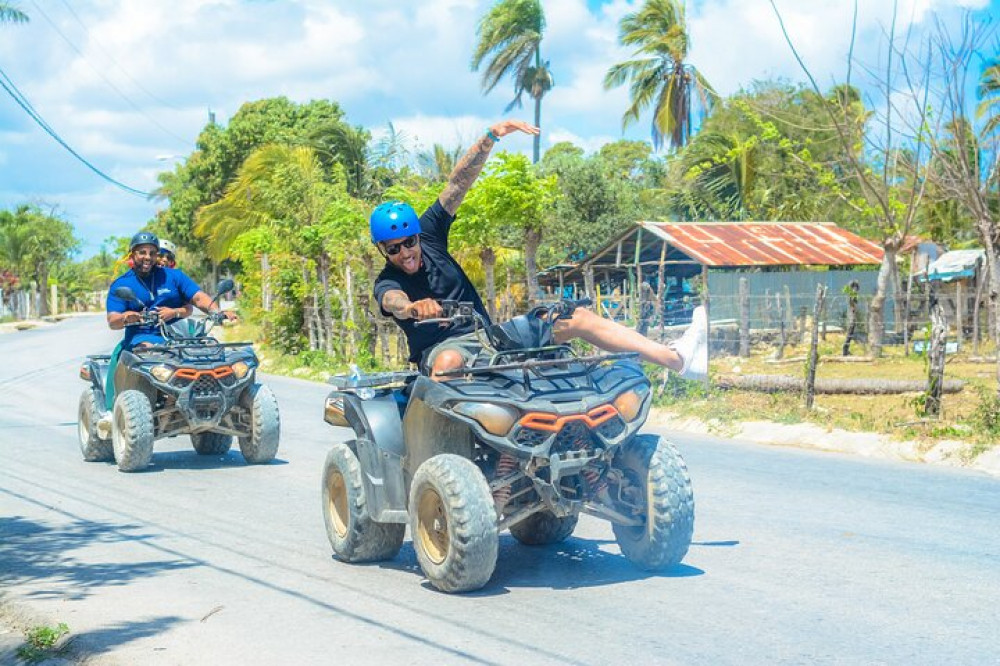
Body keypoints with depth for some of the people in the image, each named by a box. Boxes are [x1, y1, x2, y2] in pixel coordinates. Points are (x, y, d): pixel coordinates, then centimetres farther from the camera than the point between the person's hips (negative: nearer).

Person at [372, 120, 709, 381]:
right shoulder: (387, 284, -6)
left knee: (577, 318, -7)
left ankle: (678, 358, -14)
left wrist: (490, 137, -8)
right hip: (443, 347, -5)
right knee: (449, 362, -45)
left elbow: (458, 183, 2)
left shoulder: (428, 232, 6)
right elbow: (393, 302, -32)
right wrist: (412, 308, -57)